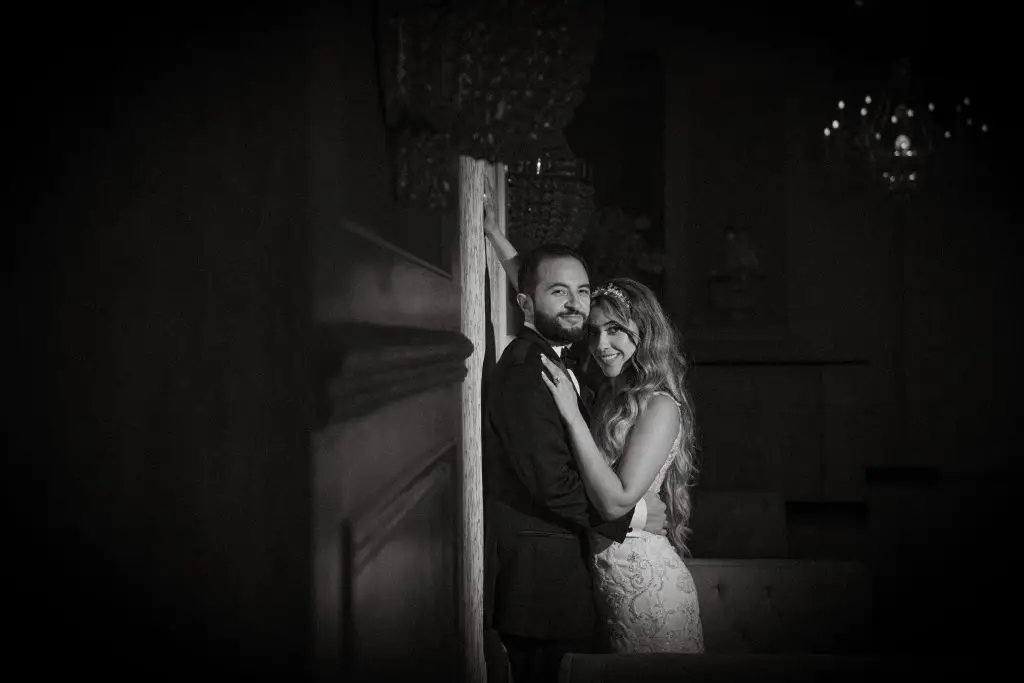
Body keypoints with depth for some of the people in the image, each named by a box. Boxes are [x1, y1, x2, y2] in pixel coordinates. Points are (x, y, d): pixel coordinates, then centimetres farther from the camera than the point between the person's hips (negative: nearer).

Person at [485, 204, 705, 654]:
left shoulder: (660, 406, -14)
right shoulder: (605, 392, 6)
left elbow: (616, 502, -23)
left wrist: (572, 415, -21)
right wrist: (494, 236, 9)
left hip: (643, 579, -7)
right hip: (603, 576, 7)